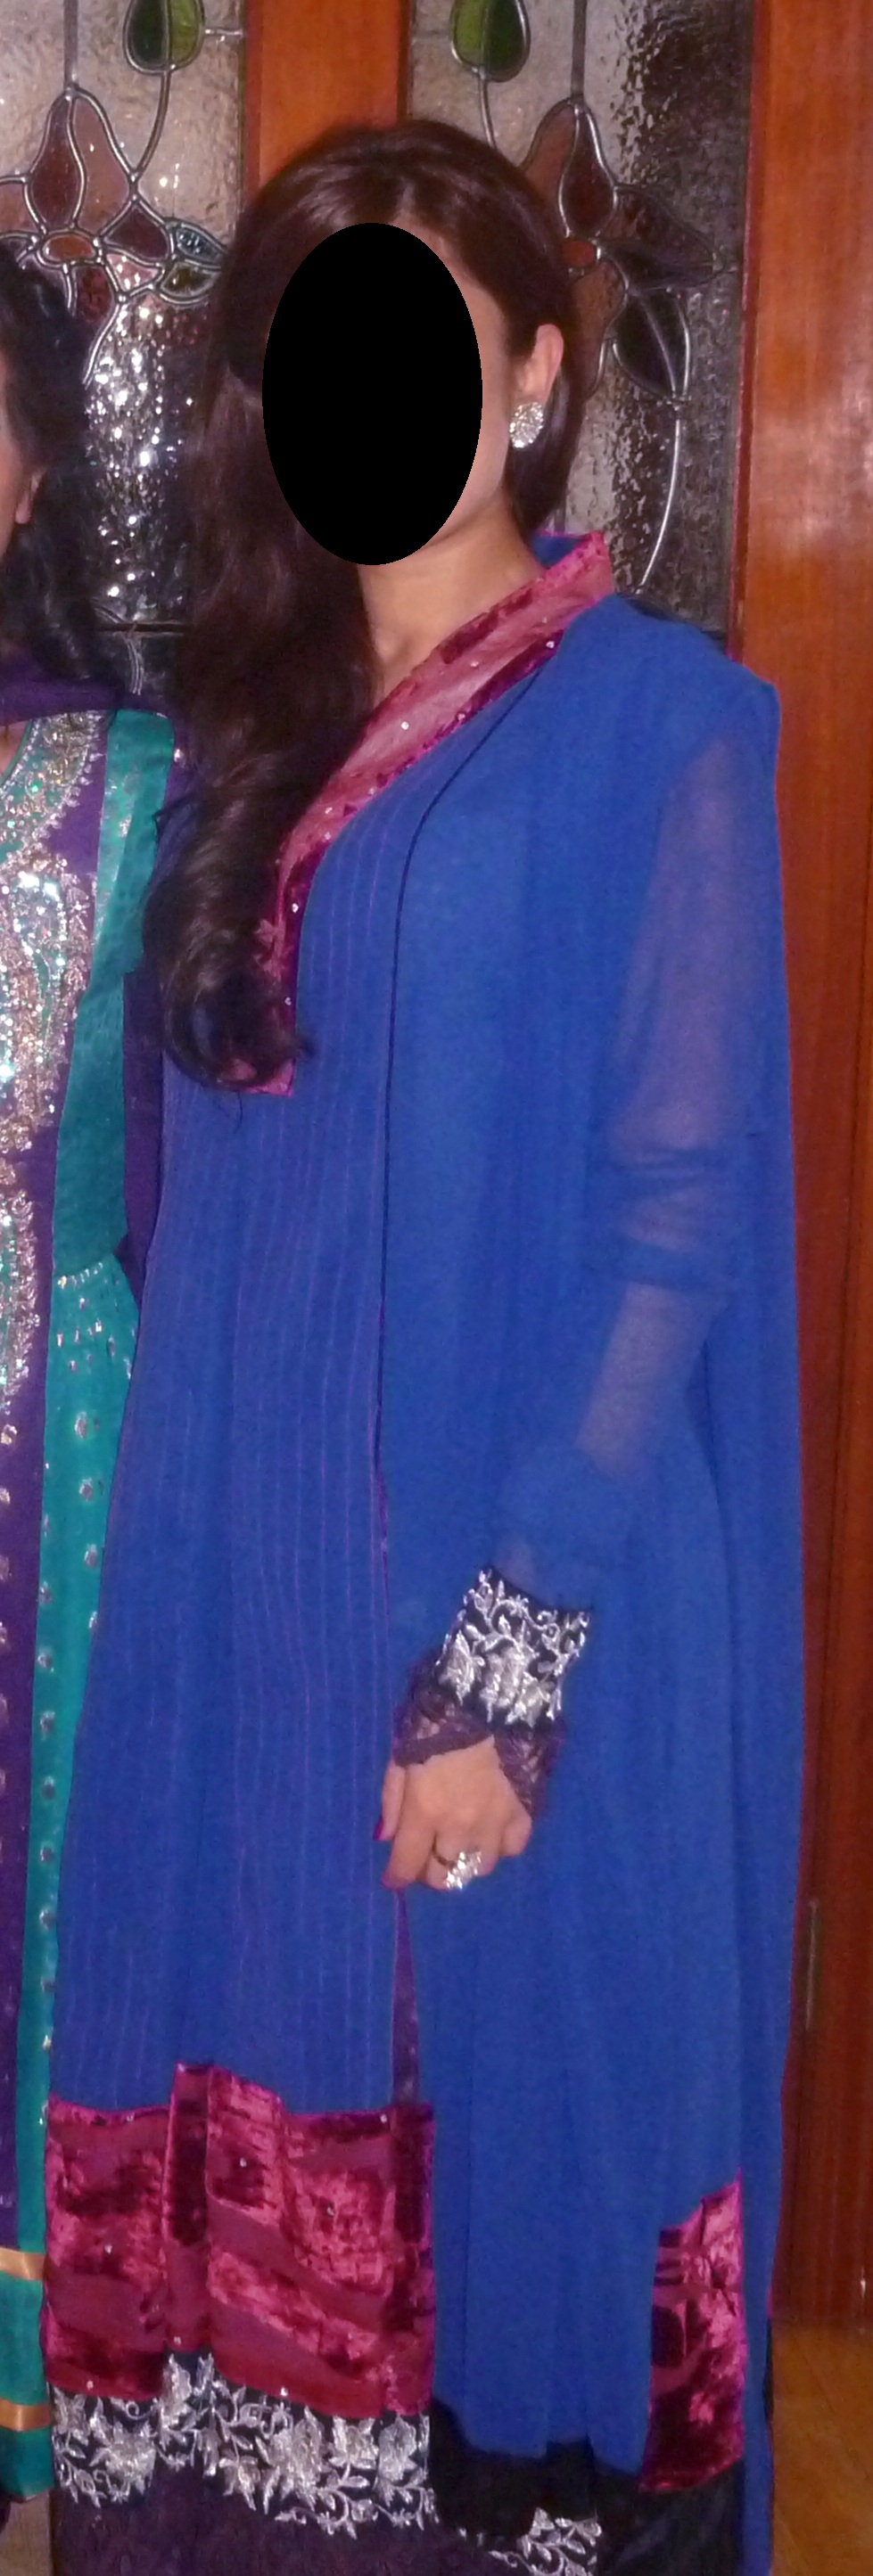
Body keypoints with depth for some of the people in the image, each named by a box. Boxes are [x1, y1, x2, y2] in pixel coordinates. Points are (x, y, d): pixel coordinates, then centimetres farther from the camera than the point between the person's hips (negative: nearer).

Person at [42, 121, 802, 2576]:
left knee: (500, 2132, 5)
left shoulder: (663, 726, -6)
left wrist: (505, 1665, -16)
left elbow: (677, 1223, -11)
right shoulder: (255, 729, 12)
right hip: (238, 1587, 5)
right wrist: (196, 1563, 5)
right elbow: (187, 1192, 14)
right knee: (264, 2134, 13)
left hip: (519, 1594, -5)